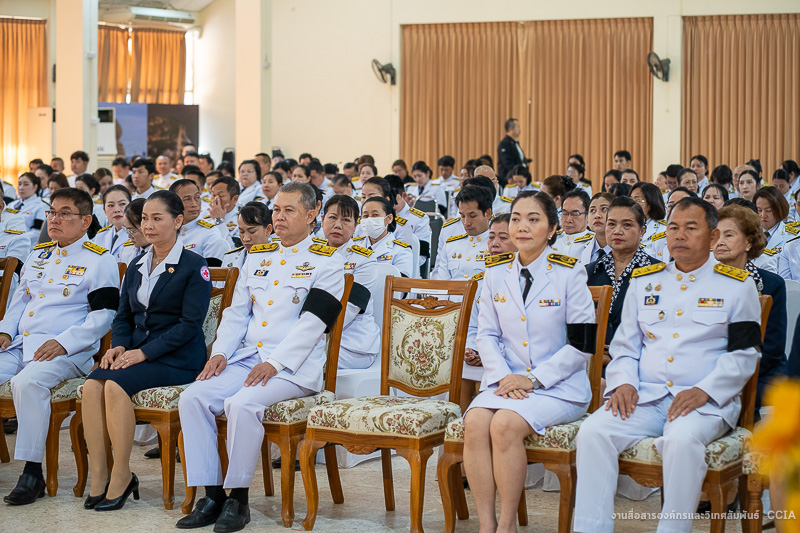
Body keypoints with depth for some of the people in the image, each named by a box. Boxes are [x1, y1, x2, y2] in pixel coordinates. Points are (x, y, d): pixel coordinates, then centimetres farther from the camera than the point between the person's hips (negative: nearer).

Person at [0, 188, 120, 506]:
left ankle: (33, 472, -28)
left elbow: (103, 315, -7)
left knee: (28, 381, -36)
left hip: (67, 352, -7)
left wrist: (64, 343, -18)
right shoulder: (38, 255, 22)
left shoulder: (99, 261, 0)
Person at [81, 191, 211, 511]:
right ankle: (98, 477, -20)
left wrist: (144, 352, -18)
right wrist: (118, 346, -4)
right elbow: (123, 315, 19)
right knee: (91, 385, -24)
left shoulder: (194, 266, -4)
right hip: (136, 351, 6)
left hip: (177, 358, -6)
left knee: (116, 385, -31)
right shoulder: (136, 266, 18)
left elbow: (190, 324, -11)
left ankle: (121, 477, -20)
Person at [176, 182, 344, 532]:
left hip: (293, 368, -6)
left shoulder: (326, 262, 0)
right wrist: (221, 353, 1)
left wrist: (273, 364, -20)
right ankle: (211, 497, -12)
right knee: (192, 398, -16)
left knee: (242, 403, -33)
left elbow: (312, 322, -10)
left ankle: (238, 498, -19)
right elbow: (236, 312, 19)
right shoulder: (257, 257, 20)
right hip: (246, 358, 6)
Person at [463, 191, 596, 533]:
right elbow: (486, 334, 11)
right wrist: (503, 377, -7)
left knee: (505, 424, -30)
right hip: (506, 382, 4)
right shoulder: (496, 273, 9)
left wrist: (534, 379, -12)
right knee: (474, 421, -26)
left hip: (558, 387, -4)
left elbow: (582, 343, -6)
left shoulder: (569, 274, -4)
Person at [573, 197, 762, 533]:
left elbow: (744, 354, 2)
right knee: (593, 432, -23)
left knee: (681, 440, -37)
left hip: (707, 402, -4)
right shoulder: (644, 281, 19)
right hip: (644, 396, 4)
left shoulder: (737, 285, 7)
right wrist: (623, 382, -2)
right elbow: (624, 344, 19)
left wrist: (703, 391, -13)